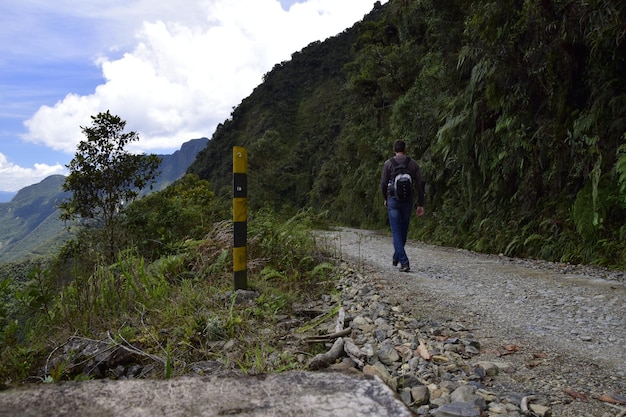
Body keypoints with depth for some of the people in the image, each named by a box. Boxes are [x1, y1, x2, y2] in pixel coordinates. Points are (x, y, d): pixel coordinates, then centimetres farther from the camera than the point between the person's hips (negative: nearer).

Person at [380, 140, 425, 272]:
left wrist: (385, 199, 15)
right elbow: (419, 185, -1)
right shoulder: (413, 164, 2)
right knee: (403, 230, 18)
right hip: (408, 201, 3)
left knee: (396, 232, -1)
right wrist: (421, 205, 4)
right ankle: (396, 257, 34)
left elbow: (383, 184, -2)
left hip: (393, 200, -3)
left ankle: (404, 262, -12)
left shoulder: (388, 163, -3)